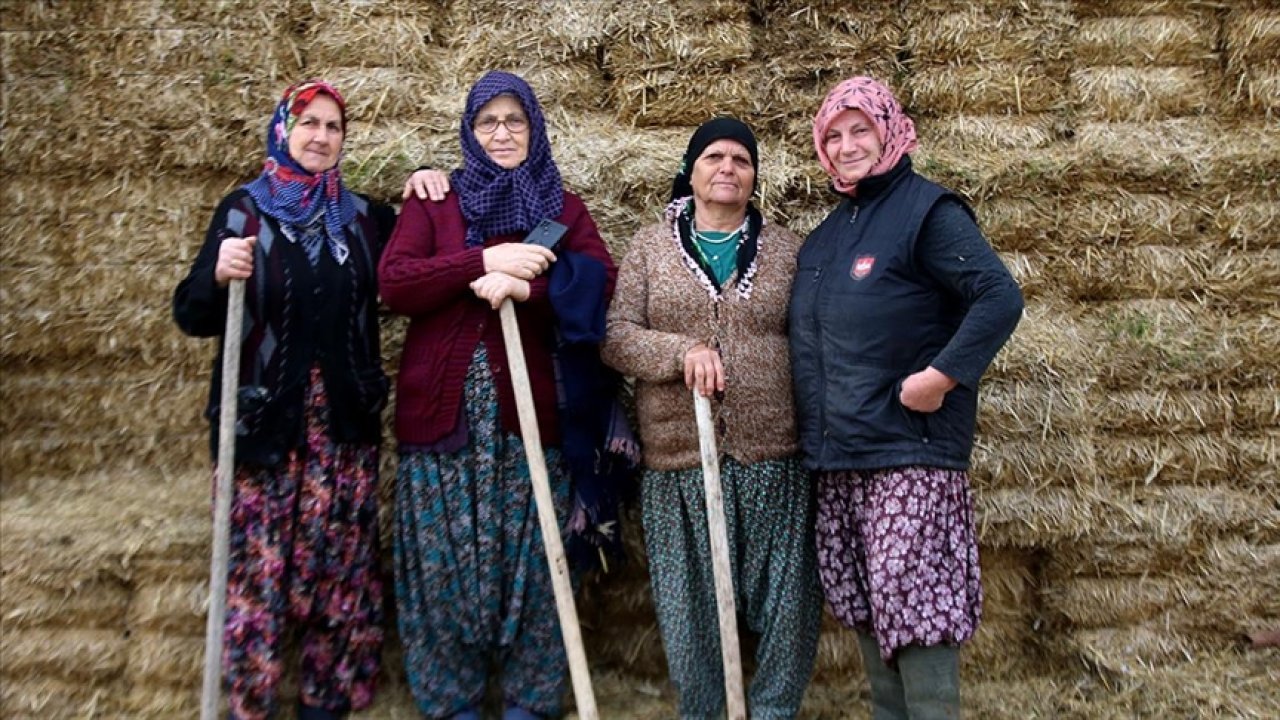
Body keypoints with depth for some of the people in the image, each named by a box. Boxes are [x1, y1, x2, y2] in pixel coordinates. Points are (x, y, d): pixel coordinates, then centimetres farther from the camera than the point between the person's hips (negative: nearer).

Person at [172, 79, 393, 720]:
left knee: (339, 559, 6)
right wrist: (219, 275, -24)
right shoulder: (243, 209, 1)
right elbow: (193, 318, -2)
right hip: (262, 419, -2)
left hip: (345, 420, 2)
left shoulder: (364, 215, 9)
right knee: (256, 559, 0)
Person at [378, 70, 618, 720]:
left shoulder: (562, 206, 11)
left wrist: (524, 286, -20)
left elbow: (601, 278, -5)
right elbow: (393, 283, -7)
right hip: (443, 407, 0)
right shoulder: (432, 203, 9)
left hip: (529, 408, 0)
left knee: (530, 557, 6)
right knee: (444, 560, 6)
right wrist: (486, 260, -17)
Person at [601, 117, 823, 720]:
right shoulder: (650, 246, 7)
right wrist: (682, 350, -17)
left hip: (774, 457, 1)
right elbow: (615, 336, 0)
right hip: (679, 460, 0)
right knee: (691, 605, 8)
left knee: (786, 602, 7)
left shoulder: (786, 248, 9)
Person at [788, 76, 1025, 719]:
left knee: (912, 606, -5)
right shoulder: (827, 233, 17)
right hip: (837, 458, 8)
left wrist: (941, 376, -22)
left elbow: (1001, 299, -16)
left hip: (909, 455, -7)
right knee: (864, 607, 13)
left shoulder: (926, 211, -6)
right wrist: (812, 433, 14)